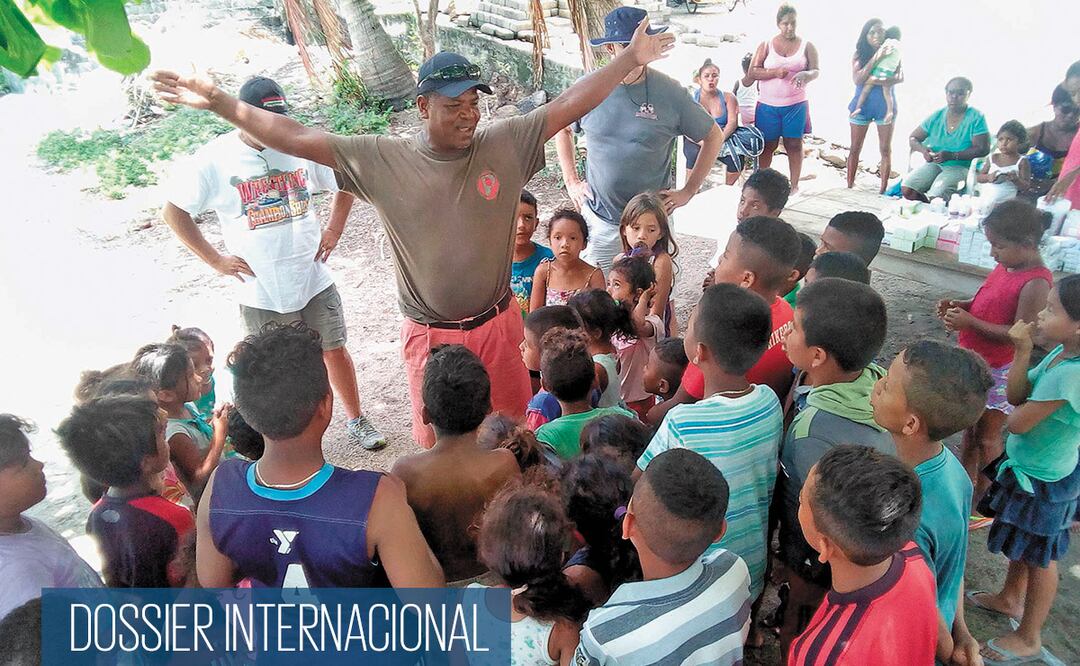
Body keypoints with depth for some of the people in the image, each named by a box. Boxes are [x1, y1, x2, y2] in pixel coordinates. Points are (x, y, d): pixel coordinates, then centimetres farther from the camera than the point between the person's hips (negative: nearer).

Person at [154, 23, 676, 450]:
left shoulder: (505, 145, -7)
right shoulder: (383, 160, -10)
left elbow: (568, 105, -6)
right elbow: (299, 139, -10)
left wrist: (630, 58, -7)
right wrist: (218, 102, -13)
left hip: (499, 326, 2)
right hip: (431, 336, -1)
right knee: (437, 445, 15)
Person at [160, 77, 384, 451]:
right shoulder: (214, 160, -9)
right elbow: (173, 211, -1)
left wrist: (333, 231, 2)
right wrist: (215, 260, -5)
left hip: (314, 280, 2)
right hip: (261, 292, -1)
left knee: (335, 351, 11)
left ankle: (356, 420, 30)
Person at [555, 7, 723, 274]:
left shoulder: (670, 92, -9)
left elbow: (713, 137, 3)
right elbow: (563, 130, 15)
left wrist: (688, 191, 0)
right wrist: (571, 182, 7)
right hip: (599, 220, 1)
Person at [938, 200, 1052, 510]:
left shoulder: (1035, 284, -24)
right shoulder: (1006, 266, 0)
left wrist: (970, 322, -29)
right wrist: (959, 306, -3)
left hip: (999, 371, -8)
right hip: (974, 360, 8)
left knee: (987, 436, 7)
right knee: (970, 425, 20)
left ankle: (982, 503, 25)